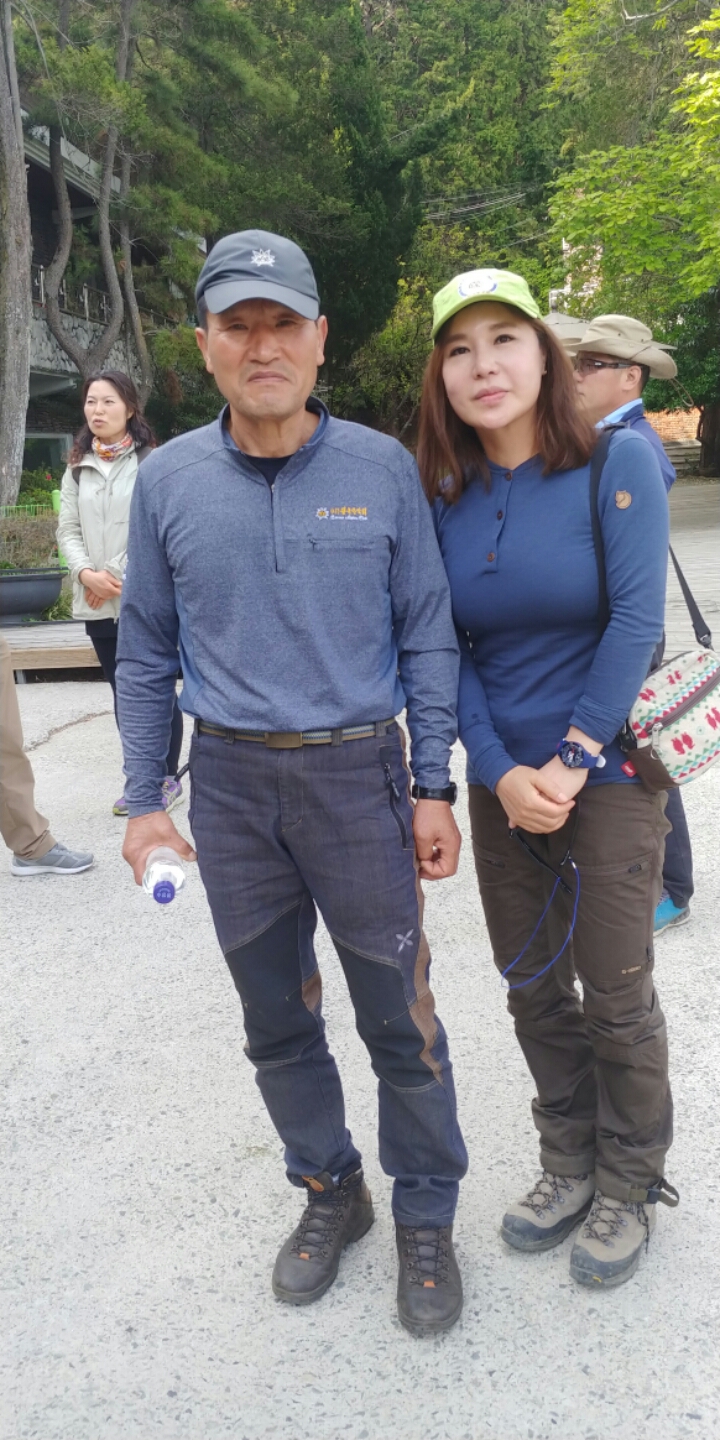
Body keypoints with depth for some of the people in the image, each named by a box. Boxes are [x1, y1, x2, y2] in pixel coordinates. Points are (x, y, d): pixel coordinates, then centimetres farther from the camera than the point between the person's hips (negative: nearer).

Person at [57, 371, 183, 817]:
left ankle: (168, 779, 15)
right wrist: (86, 574, -9)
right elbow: (68, 530, 9)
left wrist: (119, 577, -10)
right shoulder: (78, 467, 11)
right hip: (96, 603, 5)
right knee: (123, 692, 11)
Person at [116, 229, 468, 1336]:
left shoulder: (382, 469, -3)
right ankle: (329, 1190, 38)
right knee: (277, 1021, 15)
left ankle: (425, 1215, 30)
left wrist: (434, 789, -4)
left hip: (358, 774, -2)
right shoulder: (168, 480, 1)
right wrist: (144, 797, 4)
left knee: (400, 1018, 7)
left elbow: (427, 636, 0)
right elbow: (147, 652, 6)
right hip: (231, 786, 2)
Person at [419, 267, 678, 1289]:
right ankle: (570, 1166, 36)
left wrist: (571, 762, -16)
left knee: (615, 997, 7)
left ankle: (630, 1187, 30)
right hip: (503, 781, 4)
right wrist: (502, 773, -12)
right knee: (535, 989, 14)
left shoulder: (618, 462, -8)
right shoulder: (444, 498, 2)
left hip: (608, 772, -4)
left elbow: (637, 621, -14)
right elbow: (447, 651, 0)